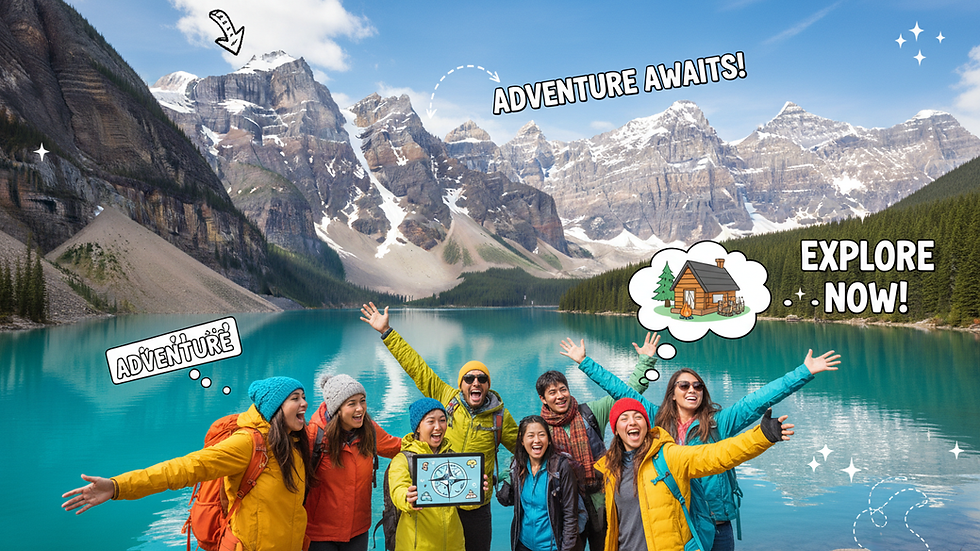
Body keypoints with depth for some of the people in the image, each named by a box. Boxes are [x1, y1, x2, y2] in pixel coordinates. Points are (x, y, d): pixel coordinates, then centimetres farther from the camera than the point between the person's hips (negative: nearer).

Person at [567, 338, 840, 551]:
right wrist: (585, 362, 7)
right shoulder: (657, 420, 3)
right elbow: (622, 391, 6)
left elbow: (759, 399, -6)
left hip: (715, 523, -1)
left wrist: (805, 372, -11)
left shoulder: (719, 422, -1)